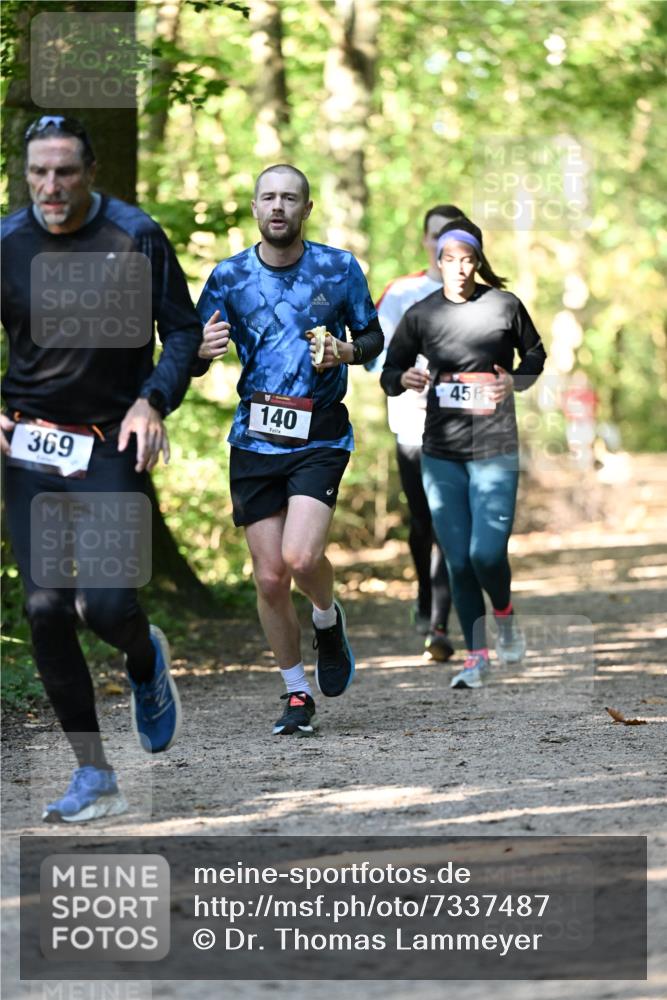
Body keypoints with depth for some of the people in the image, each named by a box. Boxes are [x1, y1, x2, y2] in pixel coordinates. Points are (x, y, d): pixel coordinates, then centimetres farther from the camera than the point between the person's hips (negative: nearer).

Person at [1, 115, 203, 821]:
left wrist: (151, 401, -14)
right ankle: (93, 777, 6)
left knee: (105, 604, -15)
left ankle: (146, 664, 23)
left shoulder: (136, 238, -4)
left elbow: (184, 332, 2)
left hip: (111, 447, -3)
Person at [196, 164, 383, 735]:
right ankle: (297, 696, 17)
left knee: (300, 558, -21)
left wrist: (348, 353, -11)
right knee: (270, 578, 1)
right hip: (254, 441, 2)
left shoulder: (339, 269, 0)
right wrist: (203, 350, -17)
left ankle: (328, 621, 14)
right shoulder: (228, 277, 2)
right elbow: (192, 358, 7)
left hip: (320, 436, -2)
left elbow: (373, 336, 12)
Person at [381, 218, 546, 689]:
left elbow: (535, 354, 12)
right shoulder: (421, 314, 1)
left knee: (487, 553, -12)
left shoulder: (505, 306, -2)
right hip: (441, 452, 2)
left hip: (495, 450, -2)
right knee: (458, 560, 4)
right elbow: (389, 375, 9)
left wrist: (516, 381, -8)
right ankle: (477, 655, 17)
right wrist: (405, 379, -14)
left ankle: (505, 614, 20)